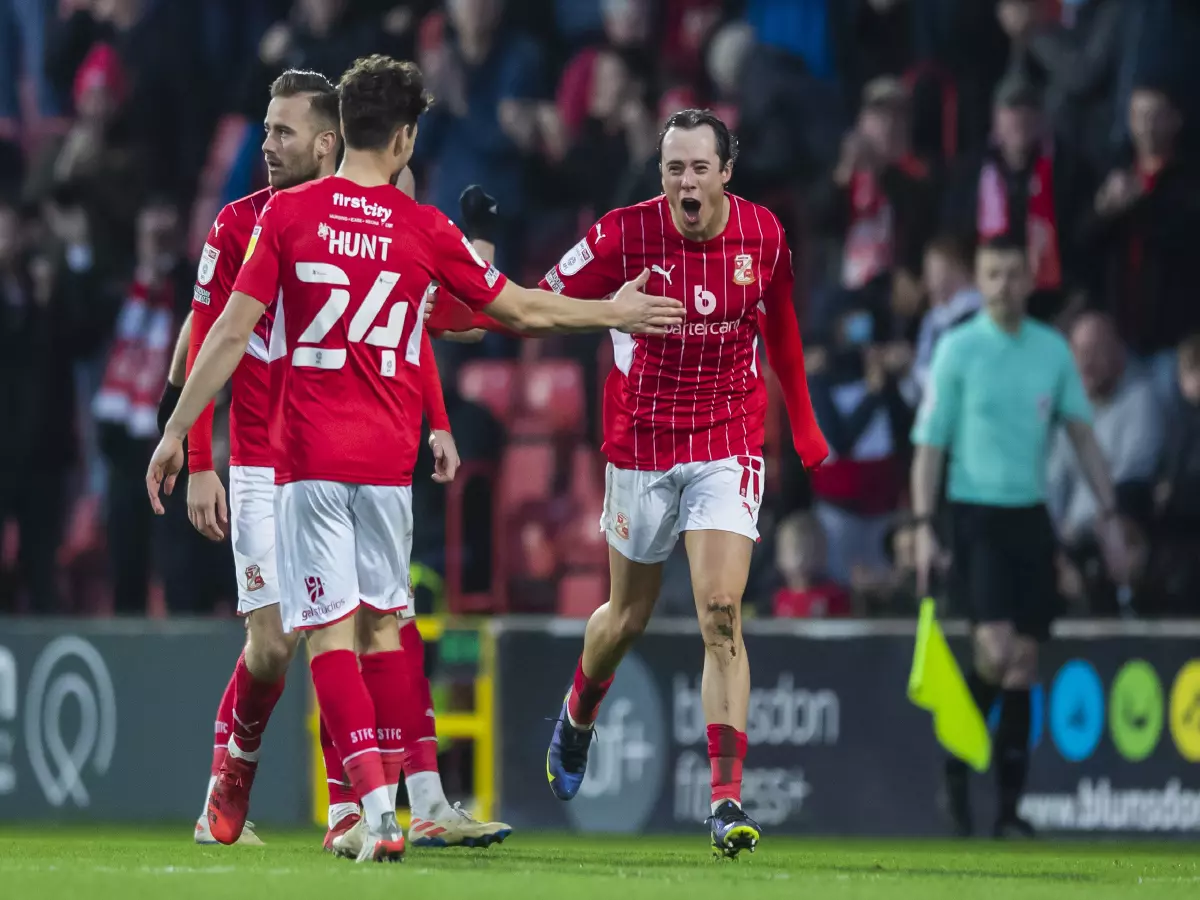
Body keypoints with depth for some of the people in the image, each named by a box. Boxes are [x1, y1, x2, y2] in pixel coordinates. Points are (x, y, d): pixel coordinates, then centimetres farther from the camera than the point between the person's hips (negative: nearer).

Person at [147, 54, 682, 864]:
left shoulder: (288, 214, -2)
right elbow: (522, 309, 11)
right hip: (387, 458, 1)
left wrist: (176, 431, 3)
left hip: (307, 458, -1)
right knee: (382, 622, 14)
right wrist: (615, 314, 27)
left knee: (330, 630, -4)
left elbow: (232, 332, -4)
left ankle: (377, 811, -16)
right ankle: (387, 800, 15)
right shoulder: (425, 230, 1)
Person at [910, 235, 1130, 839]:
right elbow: (929, 444, -4)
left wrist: (1109, 516, 6)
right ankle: (958, 755, 7)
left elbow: (1082, 436, 12)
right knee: (996, 649, -19)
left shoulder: (1053, 350, 6)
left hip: (1030, 517, 4)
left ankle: (1008, 809, 7)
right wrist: (923, 527, -11)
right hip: (976, 513, -4)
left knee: (1024, 664, 2)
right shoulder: (956, 350, -5)